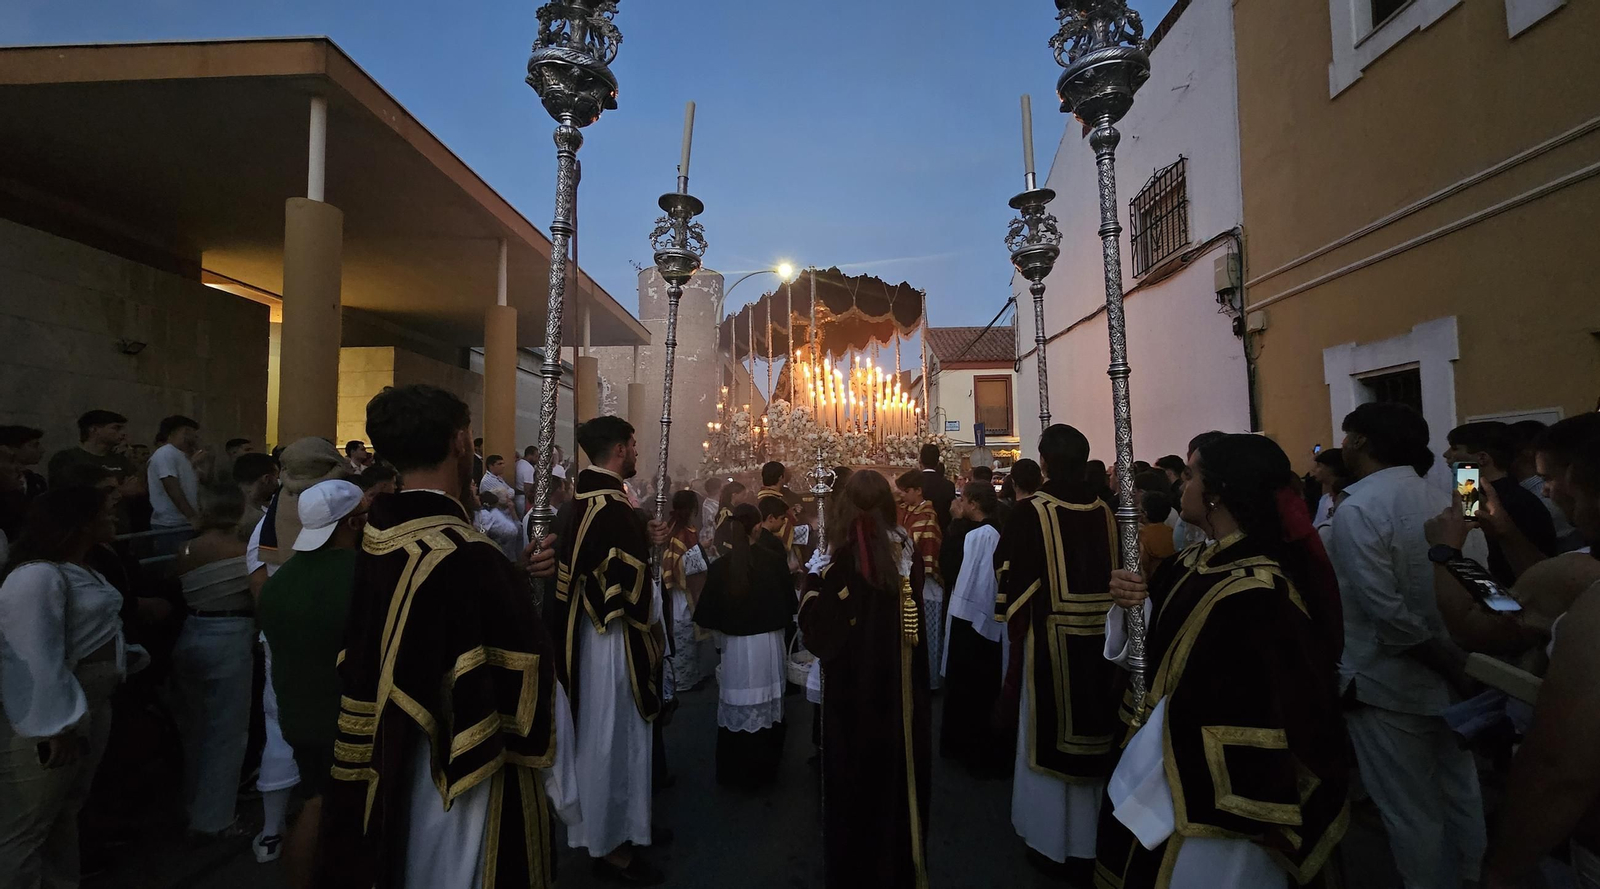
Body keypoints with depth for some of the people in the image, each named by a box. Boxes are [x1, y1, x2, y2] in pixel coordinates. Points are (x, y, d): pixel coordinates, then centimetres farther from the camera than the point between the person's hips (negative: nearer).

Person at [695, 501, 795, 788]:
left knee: (735, 707, 13)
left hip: (734, 646, 0)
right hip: (767, 645, 0)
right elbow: (788, 603, 1)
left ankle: (733, 770, 28)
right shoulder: (774, 559, -9)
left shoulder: (719, 567, -7)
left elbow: (708, 617, -3)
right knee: (765, 708, 14)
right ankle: (762, 769, 30)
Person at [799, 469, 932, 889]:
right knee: (898, 772, 19)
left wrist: (814, 577, -5)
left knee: (857, 779, 14)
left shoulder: (843, 559, -18)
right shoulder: (906, 553, -6)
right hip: (901, 686, 4)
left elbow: (816, 628, -15)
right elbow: (918, 616, 7)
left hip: (856, 689, -3)